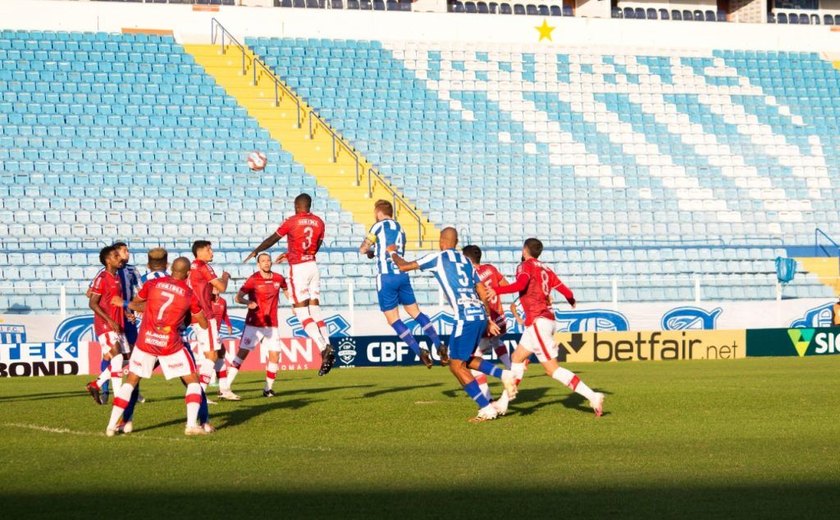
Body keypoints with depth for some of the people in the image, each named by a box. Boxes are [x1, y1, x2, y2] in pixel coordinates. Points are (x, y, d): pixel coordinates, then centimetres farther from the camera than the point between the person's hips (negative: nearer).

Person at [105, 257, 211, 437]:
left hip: (145, 341, 2)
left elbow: (133, 305, 14)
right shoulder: (189, 295, -4)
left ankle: (112, 425, 12)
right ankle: (192, 424, -5)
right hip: (170, 345, -2)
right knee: (193, 381, 10)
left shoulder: (153, 284, 0)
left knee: (130, 382, 16)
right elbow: (204, 324, 6)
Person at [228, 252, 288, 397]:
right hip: (254, 324, -4)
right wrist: (248, 302, -32)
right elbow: (237, 298, -13)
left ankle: (268, 388, 12)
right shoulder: (253, 280, -9)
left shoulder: (278, 279, 4)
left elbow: (286, 290, 27)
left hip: (272, 324, 4)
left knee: (275, 355, -3)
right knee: (242, 353, -9)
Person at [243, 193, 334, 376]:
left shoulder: (292, 221, -7)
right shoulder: (319, 222, 7)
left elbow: (272, 239, 5)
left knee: (302, 312, -5)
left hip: (298, 269, -5)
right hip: (312, 266, 5)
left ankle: (324, 348, -20)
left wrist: (255, 252, 21)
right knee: (315, 310, 9)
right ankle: (328, 346, -4)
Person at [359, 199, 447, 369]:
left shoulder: (379, 226, -3)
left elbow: (363, 249, -2)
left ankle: (420, 352, -9)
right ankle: (439, 346, 6)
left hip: (386, 277, -6)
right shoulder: (400, 228, 16)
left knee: (393, 320, 0)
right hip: (402, 275, 6)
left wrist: (370, 251, 20)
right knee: (416, 313, 14)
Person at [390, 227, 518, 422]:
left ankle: (486, 409, -3)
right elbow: (484, 294, 20)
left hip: (465, 317, -7)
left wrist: (393, 252, 28)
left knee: (457, 366, 1)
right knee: (466, 360, 23)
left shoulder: (438, 258, 3)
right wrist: (488, 320, 28)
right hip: (480, 314, 7)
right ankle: (504, 374, 4)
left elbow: (404, 267, 8)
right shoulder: (466, 261, 20)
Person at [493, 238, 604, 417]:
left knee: (552, 369, -10)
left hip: (537, 321, -9)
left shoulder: (525, 266, -5)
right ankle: (504, 403, 23)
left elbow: (520, 285, -26)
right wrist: (572, 301, 35)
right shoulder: (546, 269, 14)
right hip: (547, 319, 9)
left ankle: (592, 396, -17)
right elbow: (565, 291, 13)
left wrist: (495, 291, -29)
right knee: (517, 357, 20)